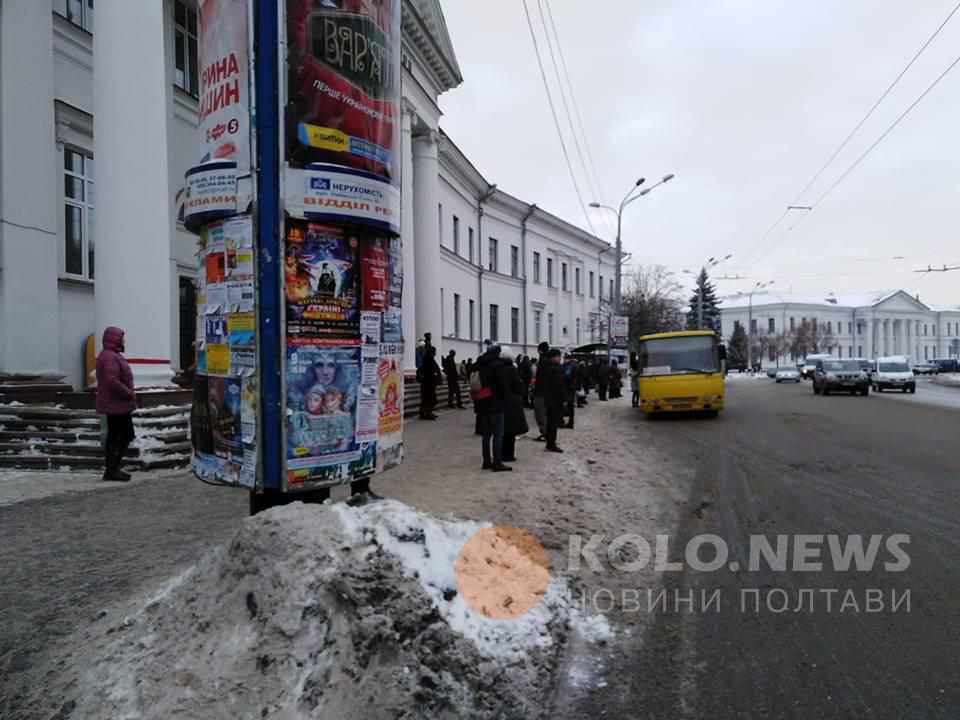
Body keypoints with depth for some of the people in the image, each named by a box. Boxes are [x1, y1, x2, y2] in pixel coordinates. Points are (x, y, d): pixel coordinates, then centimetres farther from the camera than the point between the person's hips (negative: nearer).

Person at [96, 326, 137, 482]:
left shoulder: (111, 355, 17)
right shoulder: (110, 357, -18)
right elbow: (112, 381, -28)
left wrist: (129, 393, 15)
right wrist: (129, 394, -18)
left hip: (114, 404, 11)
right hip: (117, 405, -11)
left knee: (114, 437, 15)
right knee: (123, 437, -6)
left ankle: (111, 469, 22)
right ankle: (112, 470, -1)